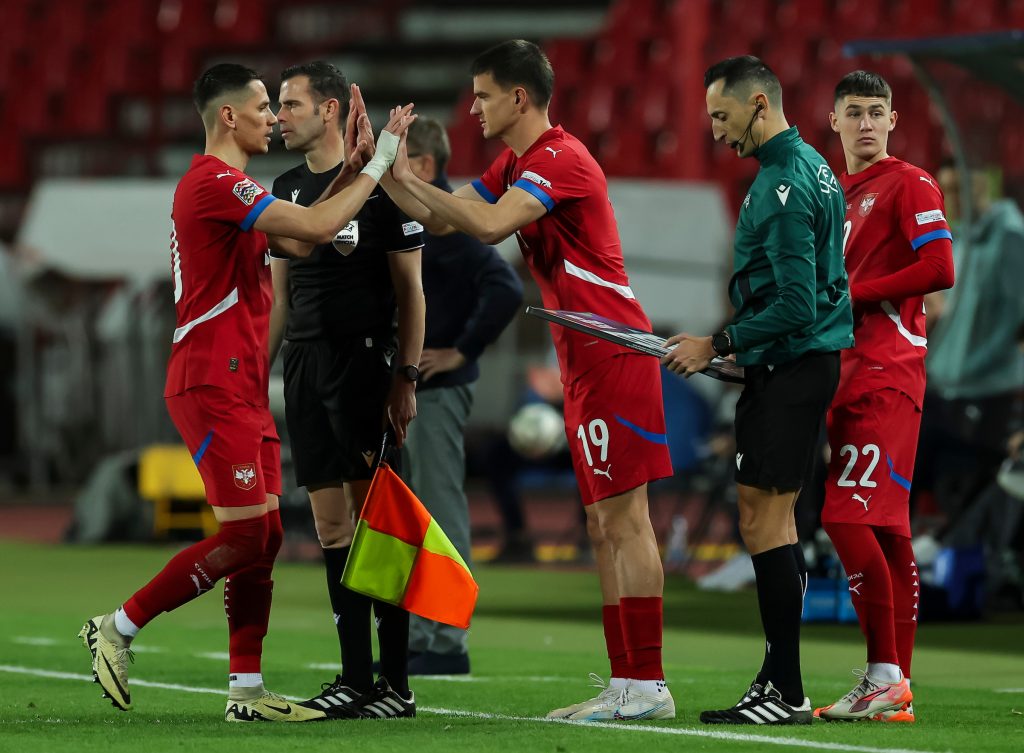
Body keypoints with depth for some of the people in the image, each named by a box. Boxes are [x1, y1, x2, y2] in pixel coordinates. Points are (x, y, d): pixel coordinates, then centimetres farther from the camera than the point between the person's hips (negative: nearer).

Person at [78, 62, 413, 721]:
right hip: (213, 387, -10)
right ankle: (118, 629, -1)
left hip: (243, 389, 10)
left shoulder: (224, 186, 19)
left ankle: (247, 689, 8)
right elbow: (316, 227, -20)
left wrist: (352, 166, 14)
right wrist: (378, 163, -10)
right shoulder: (213, 184, -14)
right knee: (244, 536, -11)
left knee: (265, 537, 7)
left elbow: (297, 241, 20)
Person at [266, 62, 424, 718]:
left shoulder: (381, 183, -5)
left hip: (362, 362, -7)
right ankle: (356, 681, 7)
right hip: (304, 365, 7)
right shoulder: (287, 190, 15)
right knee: (332, 526, 5)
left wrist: (407, 379, -10)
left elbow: (411, 290, -4)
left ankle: (396, 684, -8)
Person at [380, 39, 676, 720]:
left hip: (613, 355, -10)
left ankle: (648, 686, -10)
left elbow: (491, 225, -26)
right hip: (586, 364, 10)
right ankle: (627, 683, 9)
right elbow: (441, 220, 19)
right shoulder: (514, 165, 17)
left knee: (624, 520, -10)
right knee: (606, 527, 8)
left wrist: (410, 178, -18)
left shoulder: (561, 159, -14)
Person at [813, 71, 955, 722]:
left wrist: (851, 295, -12)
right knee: (886, 530, 7)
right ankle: (897, 687, 8)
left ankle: (884, 675, -15)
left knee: (848, 516, -16)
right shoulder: (837, 193, 21)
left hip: (885, 375, -8)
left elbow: (939, 269, -14)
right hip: (847, 374, 8)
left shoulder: (909, 185, -4)